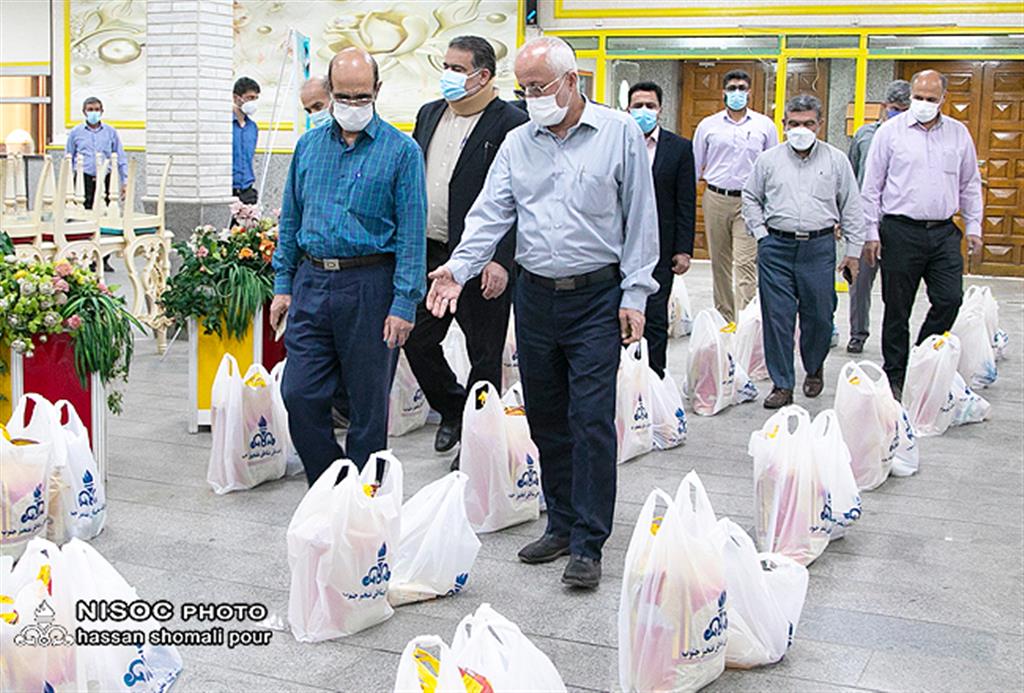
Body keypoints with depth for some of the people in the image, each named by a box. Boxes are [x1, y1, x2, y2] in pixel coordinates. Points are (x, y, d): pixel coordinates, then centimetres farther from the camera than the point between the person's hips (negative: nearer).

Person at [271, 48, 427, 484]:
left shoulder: (401, 150, -4)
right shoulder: (309, 145, 11)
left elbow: (412, 232, -7)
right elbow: (290, 219, 16)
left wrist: (405, 303, -13)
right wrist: (283, 284, 10)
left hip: (369, 287, -4)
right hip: (312, 282, 4)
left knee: (368, 406, 5)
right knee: (299, 395, 2)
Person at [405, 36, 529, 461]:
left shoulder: (511, 124, -10)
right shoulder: (429, 114, 12)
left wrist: (501, 261, -21)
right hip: (427, 255, 7)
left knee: (485, 357, 5)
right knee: (417, 341, 13)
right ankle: (451, 409, 35)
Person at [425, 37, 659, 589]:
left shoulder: (620, 134, -2)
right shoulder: (517, 143, 9)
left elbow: (640, 218, -2)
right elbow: (491, 213, 2)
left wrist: (634, 295, -6)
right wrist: (459, 267, -15)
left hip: (596, 299, -5)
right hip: (535, 296, 5)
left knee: (591, 421, -7)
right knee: (545, 419, 11)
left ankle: (587, 544, 1)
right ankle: (561, 523, 25)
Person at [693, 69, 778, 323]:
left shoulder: (765, 125, 7)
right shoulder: (708, 125, 9)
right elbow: (694, 166, 13)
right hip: (716, 199, 2)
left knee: (746, 264, -11)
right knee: (720, 263, 9)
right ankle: (724, 318, 20)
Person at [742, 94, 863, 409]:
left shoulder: (836, 160, 6)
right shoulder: (769, 159, 7)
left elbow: (851, 208, 9)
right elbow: (750, 198, 16)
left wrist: (853, 251, 6)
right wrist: (761, 235, 5)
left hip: (819, 246, 0)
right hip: (776, 246, 0)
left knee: (819, 316, 5)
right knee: (777, 316, -1)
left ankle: (814, 369, 31)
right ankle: (782, 385, 7)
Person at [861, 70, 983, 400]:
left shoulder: (959, 133, 10)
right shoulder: (891, 131, 0)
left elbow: (970, 186, 16)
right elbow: (872, 186, 1)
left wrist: (973, 228, 10)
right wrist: (871, 232, -3)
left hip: (944, 233, 3)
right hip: (901, 232, -3)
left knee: (950, 299, -4)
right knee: (897, 308, 3)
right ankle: (894, 376, 13)